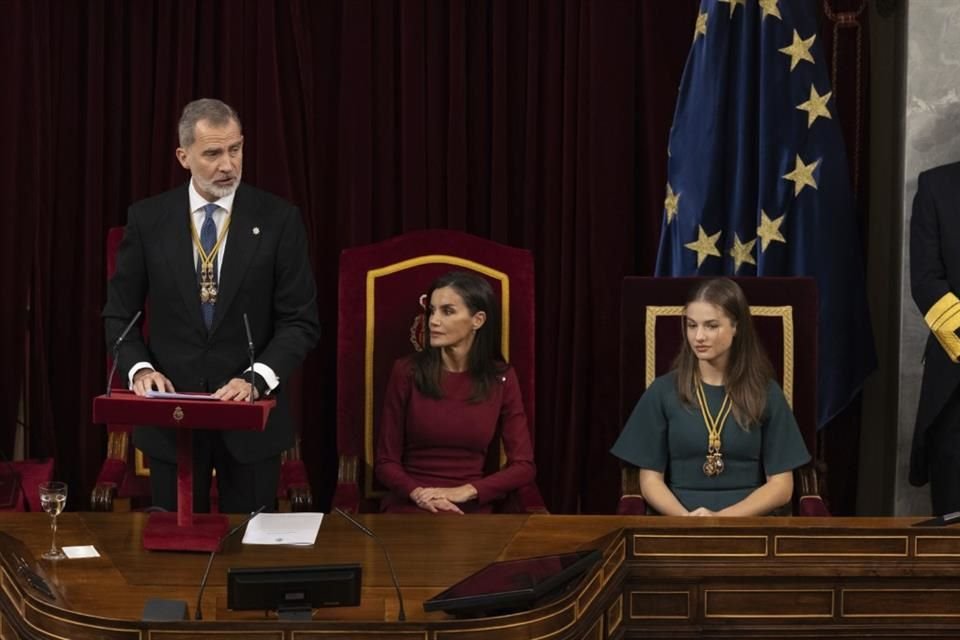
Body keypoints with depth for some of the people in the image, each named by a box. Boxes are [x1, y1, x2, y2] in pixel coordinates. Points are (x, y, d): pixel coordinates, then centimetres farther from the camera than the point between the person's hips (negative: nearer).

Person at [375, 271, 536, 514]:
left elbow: (523, 466, 0)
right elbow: (386, 462, 2)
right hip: (409, 503, -1)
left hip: (471, 507, 1)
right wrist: (418, 494, -17)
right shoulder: (406, 371, -1)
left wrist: (464, 491, -12)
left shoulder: (501, 378, 2)